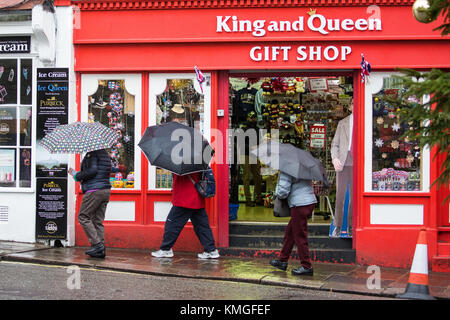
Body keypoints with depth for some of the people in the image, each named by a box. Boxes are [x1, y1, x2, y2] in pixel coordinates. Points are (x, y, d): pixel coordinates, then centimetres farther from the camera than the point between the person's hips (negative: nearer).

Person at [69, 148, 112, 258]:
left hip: (94, 190, -9)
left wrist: (77, 176, -6)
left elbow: (93, 171, -20)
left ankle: (97, 244, -9)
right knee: (98, 221, 10)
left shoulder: (92, 153, -9)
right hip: (106, 190, 9)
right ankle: (101, 250, 5)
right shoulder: (105, 153, 18)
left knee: (83, 217, 0)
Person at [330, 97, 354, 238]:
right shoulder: (342, 123, 13)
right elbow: (335, 144, 12)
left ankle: (351, 226, 10)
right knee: (340, 194, -1)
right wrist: (335, 159, -5)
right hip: (343, 162, 1)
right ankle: (337, 226, 5)